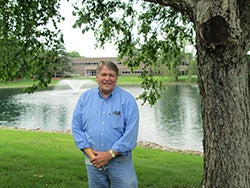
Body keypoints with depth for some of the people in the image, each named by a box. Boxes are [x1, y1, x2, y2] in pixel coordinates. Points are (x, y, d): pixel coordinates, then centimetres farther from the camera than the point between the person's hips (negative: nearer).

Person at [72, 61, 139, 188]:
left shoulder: (127, 100, -5)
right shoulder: (85, 98, 4)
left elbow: (131, 133, -11)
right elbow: (76, 128, 2)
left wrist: (110, 154, -15)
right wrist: (90, 153, -9)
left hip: (120, 162, -2)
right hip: (94, 162, 3)